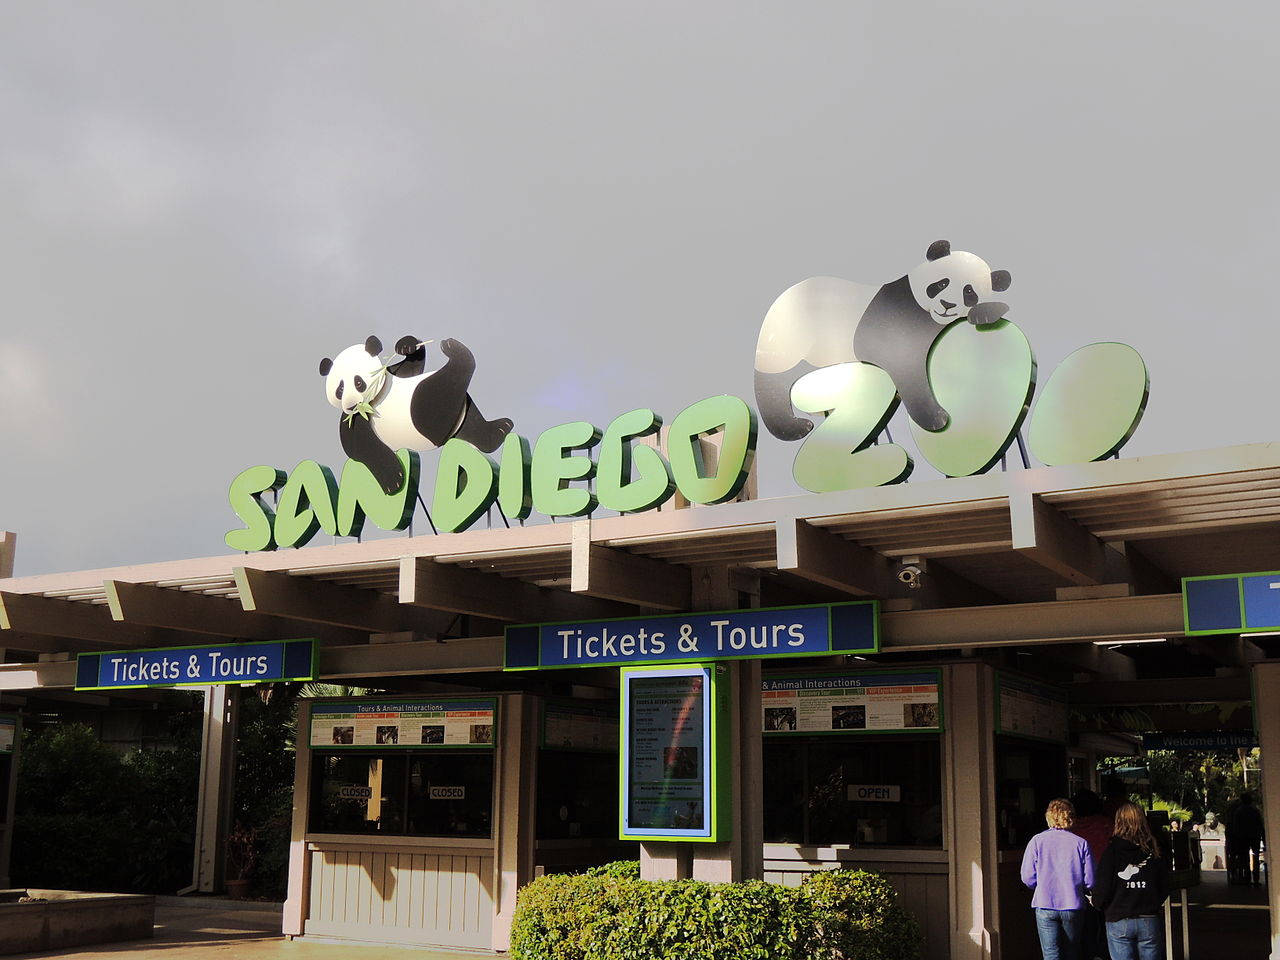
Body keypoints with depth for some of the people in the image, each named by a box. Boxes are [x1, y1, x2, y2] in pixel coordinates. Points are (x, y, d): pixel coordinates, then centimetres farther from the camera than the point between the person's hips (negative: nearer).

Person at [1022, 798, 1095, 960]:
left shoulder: (1037, 840, -5)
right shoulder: (1081, 843, -5)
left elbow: (1027, 877, -4)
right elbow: (1090, 881, -4)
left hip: (1045, 906, -1)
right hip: (1073, 906, 1)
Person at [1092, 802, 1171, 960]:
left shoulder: (1112, 852, -9)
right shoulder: (1154, 851, -1)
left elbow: (1103, 889, -10)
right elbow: (1165, 889, 5)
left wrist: (1095, 902, 10)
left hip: (1119, 922, -2)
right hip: (1150, 921, 2)